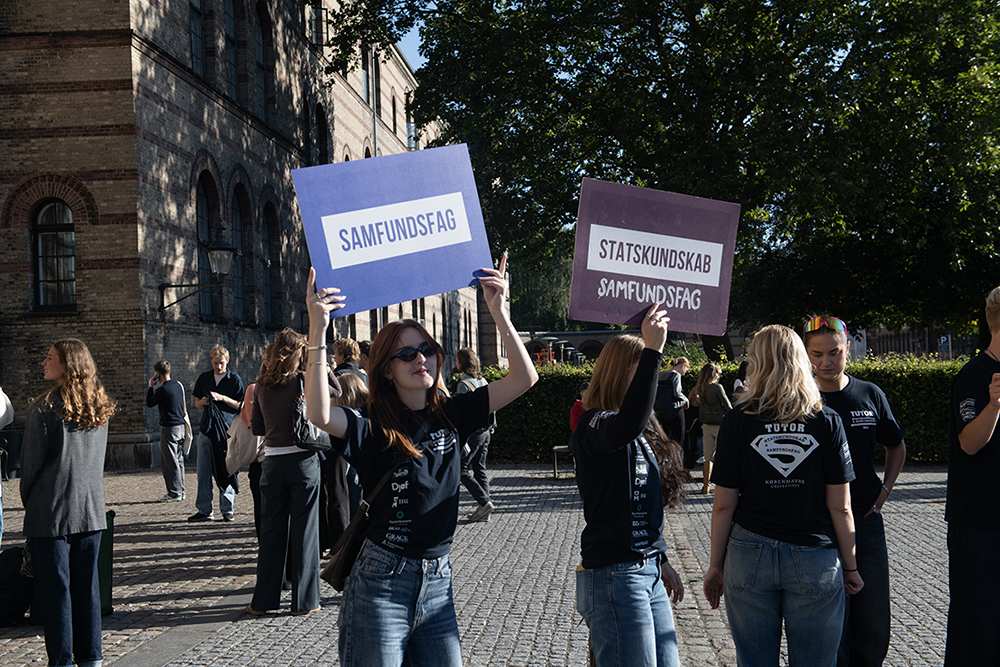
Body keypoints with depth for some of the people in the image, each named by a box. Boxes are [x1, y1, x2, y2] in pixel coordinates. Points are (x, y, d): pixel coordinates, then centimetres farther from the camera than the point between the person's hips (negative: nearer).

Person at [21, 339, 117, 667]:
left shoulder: (45, 408, -13)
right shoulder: (100, 409, 5)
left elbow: (31, 462, -7)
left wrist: (29, 502, 8)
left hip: (52, 511, -5)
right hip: (91, 510, 5)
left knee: (54, 589, 3)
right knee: (87, 586, 12)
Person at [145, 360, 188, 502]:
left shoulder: (162, 389, -16)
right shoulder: (178, 385, 9)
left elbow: (149, 403, -3)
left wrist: (151, 387, 1)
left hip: (169, 428, -8)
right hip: (180, 426, 8)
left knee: (170, 462, -3)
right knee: (179, 460, 13)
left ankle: (174, 493, -2)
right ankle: (181, 491, 18)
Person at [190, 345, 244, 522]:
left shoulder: (235, 380, 1)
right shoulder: (204, 378, 12)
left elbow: (240, 405, -2)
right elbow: (196, 402, 19)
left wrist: (222, 398, -14)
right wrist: (203, 402, -3)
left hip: (227, 429, -3)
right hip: (207, 428, 4)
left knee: (226, 470, -1)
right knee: (203, 470, 1)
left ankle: (227, 509, 6)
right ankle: (203, 510, 6)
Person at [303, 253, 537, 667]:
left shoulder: (451, 416, 5)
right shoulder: (372, 426, -8)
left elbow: (524, 378, 2)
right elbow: (320, 415, -30)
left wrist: (497, 310, -5)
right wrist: (318, 331, -36)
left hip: (437, 586, 5)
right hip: (380, 586, -4)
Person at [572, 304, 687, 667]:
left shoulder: (642, 433, 17)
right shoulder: (595, 424, -13)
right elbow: (628, 424, -38)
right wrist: (653, 351, -38)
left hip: (649, 574, 9)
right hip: (614, 577, -9)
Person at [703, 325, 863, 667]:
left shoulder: (737, 420, -4)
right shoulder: (827, 422, -3)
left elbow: (724, 505, -3)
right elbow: (840, 507, -3)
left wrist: (716, 565, 8)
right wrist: (850, 567, 9)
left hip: (749, 559, 0)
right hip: (815, 561, 0)